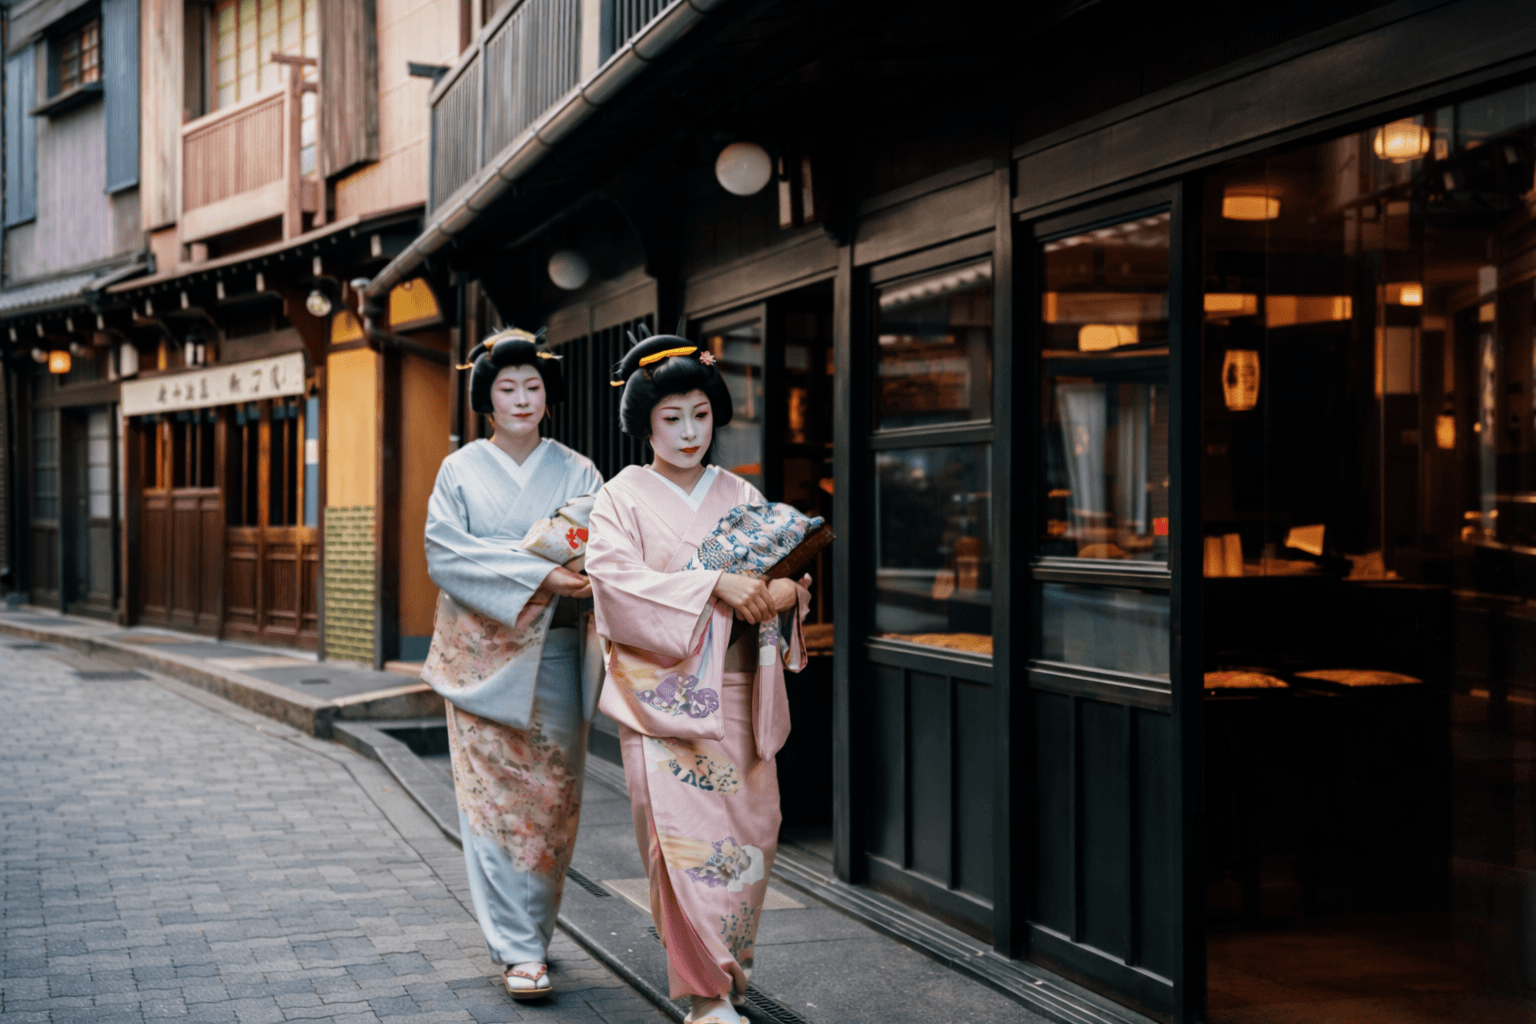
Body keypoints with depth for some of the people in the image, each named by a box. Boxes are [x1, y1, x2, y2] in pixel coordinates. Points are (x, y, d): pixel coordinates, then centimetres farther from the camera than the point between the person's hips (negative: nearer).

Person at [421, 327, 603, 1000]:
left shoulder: (576, 472, 9)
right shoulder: (461, 471, 5)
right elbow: (447, 552, -8)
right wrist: (538, 575, -19)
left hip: (553, 655, 2)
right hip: (485, 654, -1)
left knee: (551, 794, 3)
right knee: (496, 796, -5)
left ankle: (531, 931, 19)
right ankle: (519, 951, -3)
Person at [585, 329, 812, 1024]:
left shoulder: (741, 496, 13)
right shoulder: (623, 497, 1)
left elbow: (787, 569, 9)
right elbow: (615, 576, -15)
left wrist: (786, 590, -17)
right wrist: (715, 584, -24)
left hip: (736, 694, 4)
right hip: (663, 693, -4)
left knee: (752, 825, 4)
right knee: (684, 832, -8)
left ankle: (727, 963, 27)